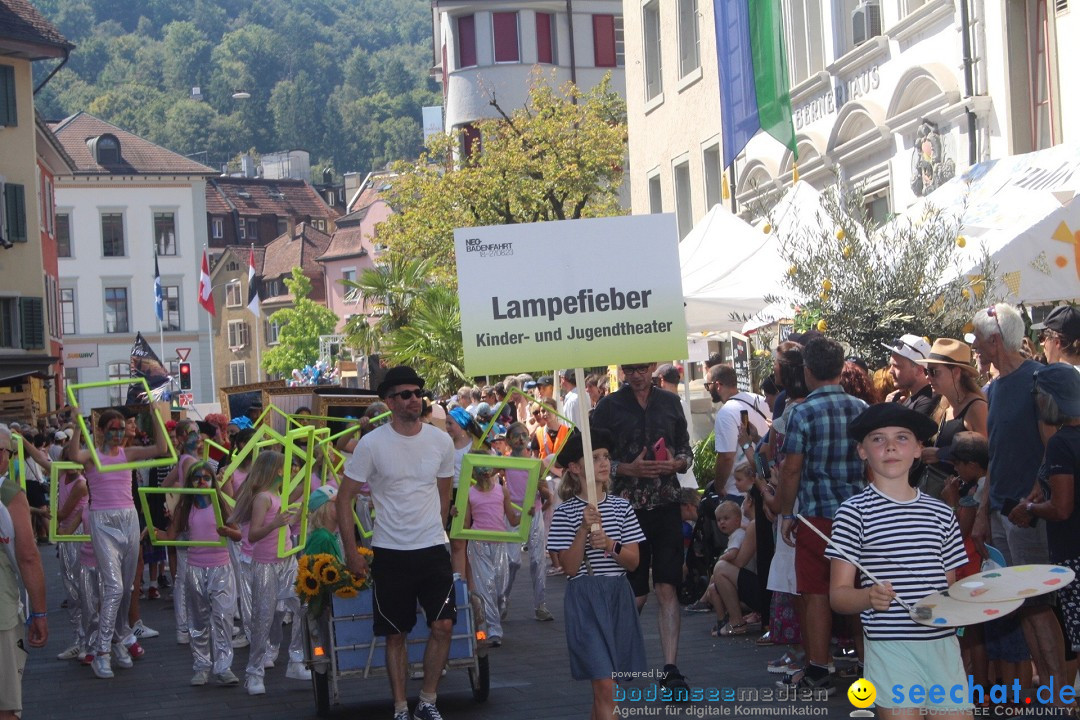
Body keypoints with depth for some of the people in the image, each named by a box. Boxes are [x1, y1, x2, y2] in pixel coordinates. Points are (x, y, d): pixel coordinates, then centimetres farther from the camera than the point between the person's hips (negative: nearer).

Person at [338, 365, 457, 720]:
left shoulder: (441, 441, 2)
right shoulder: (372, 444, -7)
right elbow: (345, 497, -2)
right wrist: (351, 550, -6)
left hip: (433, 549, 2)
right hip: (390, 553, -2)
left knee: (443, 625, -8)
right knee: (395, 634, 6)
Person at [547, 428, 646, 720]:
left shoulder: (621, 507, 7)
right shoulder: (565, 512, -2)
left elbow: (633, 561, 3)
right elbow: (570, 566, -9)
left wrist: (610, 544, -15)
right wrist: (584, 530, -20)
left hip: (618, 596, 4)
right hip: (584, 598, -4)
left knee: (602, 687, 9)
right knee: (605, 685, -13)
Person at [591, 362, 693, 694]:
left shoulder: (670, 402, 10)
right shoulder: (609, 406, 1)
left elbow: (686, 450, 15)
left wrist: (676, 464, -7)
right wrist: (628, 469, -15)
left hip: (666, 506, 2)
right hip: (627, 507, -2)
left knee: (667, 588, -4)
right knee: (635, 593, 4)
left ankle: (670, 669, -5)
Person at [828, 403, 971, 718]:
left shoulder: (941, 514, 12)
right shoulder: (854, 512, -1)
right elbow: (838, 594, -4)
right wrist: (869, 597, -24)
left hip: (944, 645, 4)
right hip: (890, 647, -4)